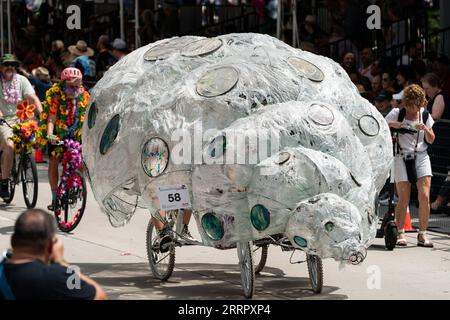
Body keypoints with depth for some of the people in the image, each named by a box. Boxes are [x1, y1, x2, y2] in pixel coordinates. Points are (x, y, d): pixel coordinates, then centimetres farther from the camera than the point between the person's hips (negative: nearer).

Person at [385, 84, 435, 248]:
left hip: (421, 157, 2)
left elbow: (431, 140, 8)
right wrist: (392, 124, -17)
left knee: (424, 197, -9)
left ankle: (422, 234, -1)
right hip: (402, 158, -2)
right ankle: (400, 233, 9)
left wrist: (425, 129, -12)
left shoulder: (425, 115, 7)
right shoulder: (397, 114, -2)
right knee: (403, 199, -5)